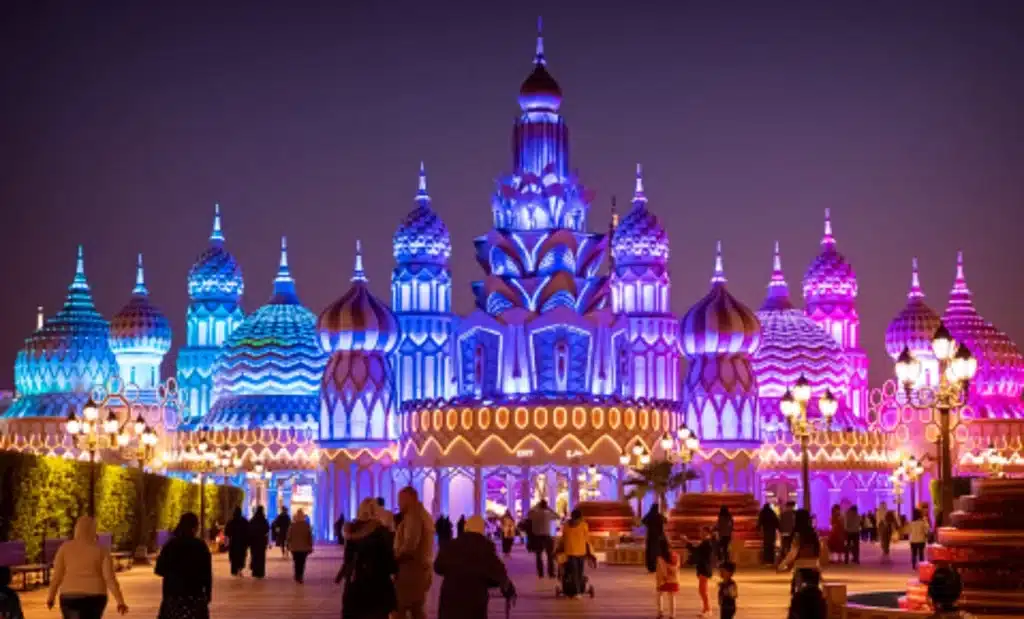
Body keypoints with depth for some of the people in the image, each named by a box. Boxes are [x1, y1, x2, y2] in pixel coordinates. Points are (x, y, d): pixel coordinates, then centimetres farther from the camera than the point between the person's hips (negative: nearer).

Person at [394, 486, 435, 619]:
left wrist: (395, 556, -11)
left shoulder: (413, 516, -15)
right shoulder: (423, 514, 18)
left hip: (411, 567, -10)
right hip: (422, 566, 10)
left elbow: (409, 544, -24)